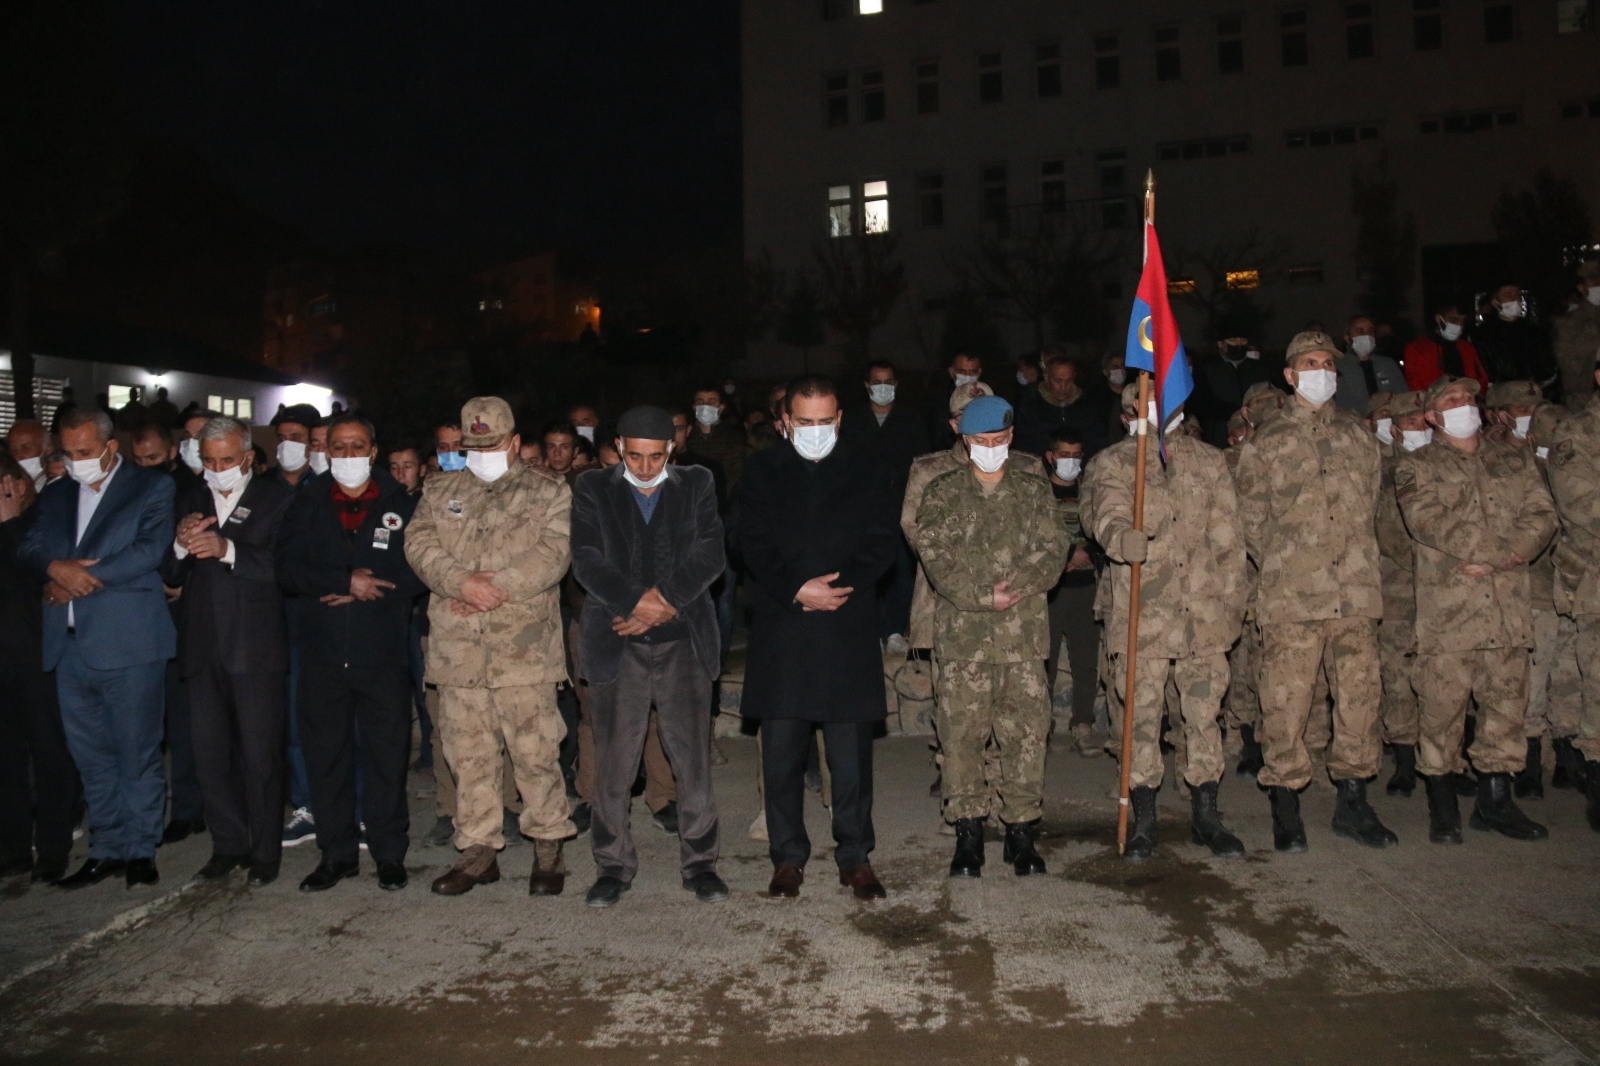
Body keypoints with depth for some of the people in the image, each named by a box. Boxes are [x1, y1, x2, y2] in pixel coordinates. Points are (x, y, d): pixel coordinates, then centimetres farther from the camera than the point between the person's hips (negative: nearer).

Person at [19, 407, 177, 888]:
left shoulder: (152, 487, 1)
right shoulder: (55, 494, 19)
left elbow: (150, 549, -11)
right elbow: (28, 548, 9)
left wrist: (79, 580, -11)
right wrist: (56, 568, -13)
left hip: (127, 643, -5)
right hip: (69, 645, 6)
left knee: (137, 753, 1)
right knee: (91, 756, 11)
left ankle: (141, 849, 12)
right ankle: (107, 849, 21)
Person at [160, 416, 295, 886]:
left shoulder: (277, 498, 0)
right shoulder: (191, 502, 15)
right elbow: (169, 577, 9)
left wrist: (228, 549, -24)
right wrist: (180, 545, -10)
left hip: (256, 648, -5)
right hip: (202, 648, 5)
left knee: (260, 756, 2)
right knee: (209, 755, 10)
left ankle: (265, 852, 15)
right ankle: (228, 846, 23)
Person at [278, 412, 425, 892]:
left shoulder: (402, 505, 6)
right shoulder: (307, 505, 11)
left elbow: (418, 572, -2)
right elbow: (287, 569, 0)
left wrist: (367, 590, -12)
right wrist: (346, 581, -12)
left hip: (384, 652, -2)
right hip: (321, 653, 2)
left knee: (386, 754, 3)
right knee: (325, 754, 7)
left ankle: (389, 852, 14)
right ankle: (336, 853, 20)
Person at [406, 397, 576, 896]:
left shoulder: (549, 491, 7)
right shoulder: (440, 491, 17)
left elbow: (553, 553, -6)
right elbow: (419, 544, 3)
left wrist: (496, 586, -15)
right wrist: (463, 582, -14)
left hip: (524, 646, -3)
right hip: (456, 646, 4)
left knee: (535, 750, -2)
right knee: (468, 754, 9)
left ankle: (548, 849, 13)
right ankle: (479, 851, 21)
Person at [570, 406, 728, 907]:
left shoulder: (696, 485, 9)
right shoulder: (593, 490, 8)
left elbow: (710, 555, 0)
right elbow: (586, 561, -2)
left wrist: (665, 601, -12)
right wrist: (635, 603, -14)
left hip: (683, 641, 0)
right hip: (617, 644, 0)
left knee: (694, 757, 1)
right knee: (614, 761, 2)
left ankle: (700, 862, 15)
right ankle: (614, 865, 17)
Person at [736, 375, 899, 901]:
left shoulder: (862, 472, 11)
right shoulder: (762, 470, 10)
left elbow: (882, 542, 3)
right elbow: (752, 542, -1)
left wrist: (842, 585, -12)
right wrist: (797, 589, -13)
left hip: (848, 628, 0)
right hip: (780, 631, 0)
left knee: (851, 752, 2)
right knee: (781, 751, 5)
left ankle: (855, 857, 15)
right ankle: (788, 856, 18)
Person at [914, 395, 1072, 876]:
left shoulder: (1034, 491, 13)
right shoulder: (943, 494, 8)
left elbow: (1054, 550, 2)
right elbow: (937, 559, -3)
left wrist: (1016, 585, -14)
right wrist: (984, 597, -13)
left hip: (1023, 633, 1)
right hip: (963, 633, -1)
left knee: (1026, 731, 2)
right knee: (962, 733, 0)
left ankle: (1021, 831, 15)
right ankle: (968, 832, 10)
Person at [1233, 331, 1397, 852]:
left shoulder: (1359, 435, 15)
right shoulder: (1265, 443, 6)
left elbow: (1371, 501, 19)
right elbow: (1251, 520, 6)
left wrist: (1357, 562, 12)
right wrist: (1282, 568, 2)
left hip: (1356, 591, 3)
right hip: (1291, 595, -3)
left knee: (1361, 695, 6)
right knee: (1286, 701, -3)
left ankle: (1352, 802, 20)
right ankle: (1285, 806, 8)